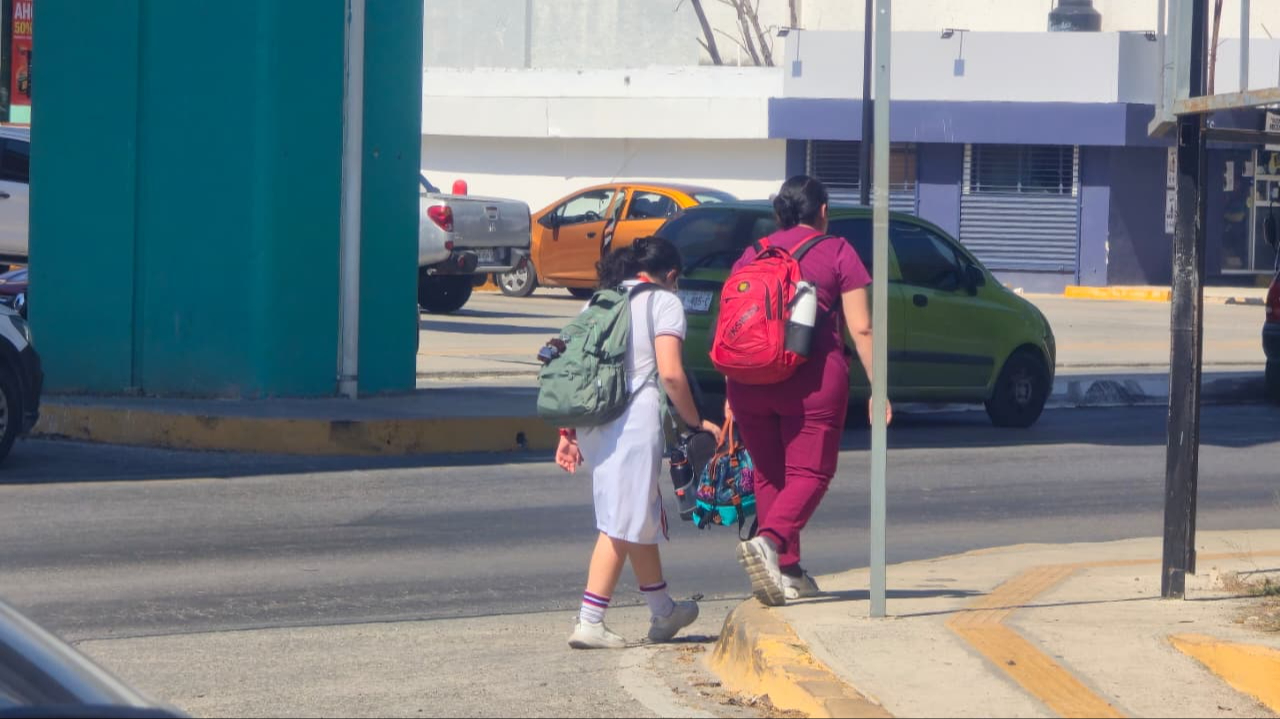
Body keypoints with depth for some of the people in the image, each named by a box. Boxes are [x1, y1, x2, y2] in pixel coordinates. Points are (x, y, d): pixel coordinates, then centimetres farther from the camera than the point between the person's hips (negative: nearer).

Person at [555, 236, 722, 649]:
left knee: (642, 518, 20)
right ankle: (589, 623, -6)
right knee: (623, 523, -2)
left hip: (591, 421, 7)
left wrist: (569, 434, 16)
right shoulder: (664, 302, 1)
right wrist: (695, 421, 1)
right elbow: (670, 373, -10)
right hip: (636, 418, -7)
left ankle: (663, 613, 31)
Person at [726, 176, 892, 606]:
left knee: (769, 475, 14)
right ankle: (769, 541, -28)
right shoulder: (837, 253, 3)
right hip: (812, 379, -4)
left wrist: (731, 394, 20)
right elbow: (860, 329, -2)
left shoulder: (752, 255, 14)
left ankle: (787, 572, 14)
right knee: (809, 473, -3)